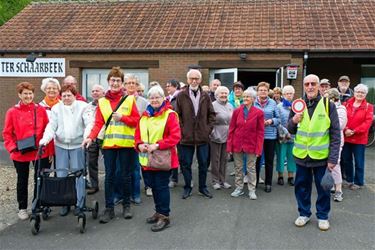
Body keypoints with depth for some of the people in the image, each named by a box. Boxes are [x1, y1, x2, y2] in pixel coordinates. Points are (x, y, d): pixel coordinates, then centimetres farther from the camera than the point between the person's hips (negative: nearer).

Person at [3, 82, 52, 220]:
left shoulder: (41, 110, -2)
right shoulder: (12, 112, -5)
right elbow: (7, 133, -1)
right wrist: (12, 147, -13)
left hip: (40, 152, 1)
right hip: (20, 154, -1)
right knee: (22, 181, 15)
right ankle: (22, 208, 29)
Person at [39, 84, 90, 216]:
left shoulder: (83, 106, -1)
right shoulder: (56, 108, 8)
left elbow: (89, 123, -12)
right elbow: (51, 126, 1)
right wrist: (45, 139, -16)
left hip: (77, 145, -3)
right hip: (60, 145, 3)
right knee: (61, 174, 7)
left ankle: (79, 203, 13)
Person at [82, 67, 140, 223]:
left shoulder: (130, 99, 2)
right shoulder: (102, 102, 7)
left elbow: (137, 120, -1)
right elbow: (98, 123, -1)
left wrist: (122, 117, -16)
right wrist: (91, 137, -16)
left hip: (126, 144, -1)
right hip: (108, 144, 1)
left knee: (126, 176, 7)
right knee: (109, 176, 4)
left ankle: (126, 206, 23)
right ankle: (109, 208, 13)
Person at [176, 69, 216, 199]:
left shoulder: (205, 96, 5)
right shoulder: (181, 96, -2)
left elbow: (211, 114, 10)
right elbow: (177, 115, -1)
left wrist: (208, 128, 2)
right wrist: (182, 130, -7)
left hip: (202, 136, 2)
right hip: (186, 136, -2)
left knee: (203, 163, 10)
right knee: (186, 164, 7)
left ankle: (202, 187, 25)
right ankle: (187, 187, 23)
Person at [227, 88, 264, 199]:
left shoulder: (258, 113, -4)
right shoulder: (237, 111, 1)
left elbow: (260, 132, -4)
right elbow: (231, 129, 2)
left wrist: (258, 148, -10)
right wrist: (229, 145, -2)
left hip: (251, 145, -2)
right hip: (237, 144, 2)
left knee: (251, 168, 7)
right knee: (238, 167, 11)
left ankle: (252, 190, 18)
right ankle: (239, 188, 24)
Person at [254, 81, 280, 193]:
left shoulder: (273, 103, 3)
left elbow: (278, 118, 6)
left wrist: (271, 121, -13)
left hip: (270, 135, 1)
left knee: (269, 160, 7)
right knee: (256, 159, 8)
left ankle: (268, 183, 18)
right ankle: (255, 181, 22)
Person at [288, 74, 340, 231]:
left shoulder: (328, 105, -6)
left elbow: (335, 134, -6)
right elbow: (291, 130, 10)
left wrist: (333, 158, -11)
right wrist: (293, 121, -13)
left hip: (321, 156, -2)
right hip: (301, 155, 3)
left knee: (323, 188, 10)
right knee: (301, 186, 12)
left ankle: (322, 216, 28)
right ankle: (304, 213, 30)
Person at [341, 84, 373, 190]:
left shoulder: (368, 107, -2)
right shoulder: (347, 104, 5)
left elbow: (368, 122, -11)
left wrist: (354, 131, -18)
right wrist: (345, 129, -17)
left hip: (360, 138, -3)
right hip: (345, 137, 3)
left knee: (358, 162, 5)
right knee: (346, 160, 12)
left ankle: (358, 182, 19)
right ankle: (349, 180, 28)